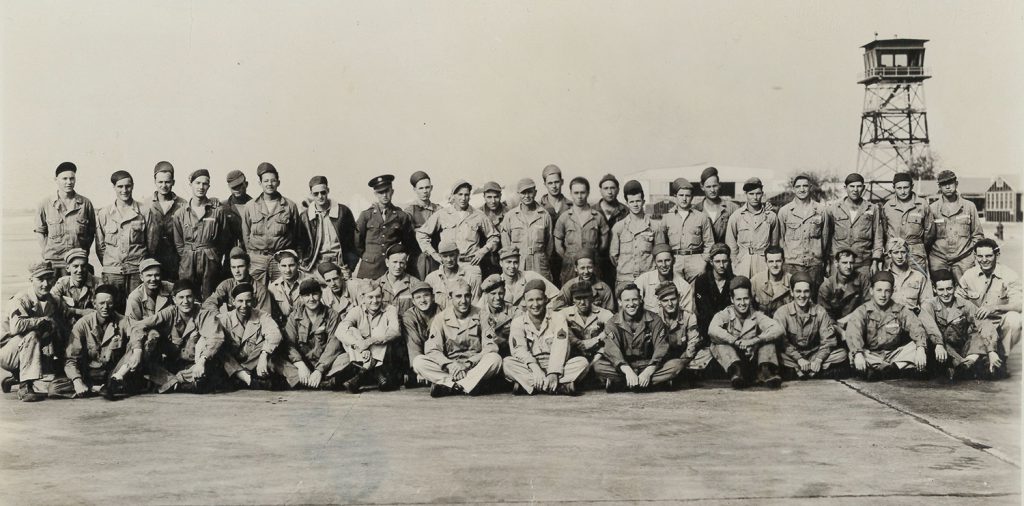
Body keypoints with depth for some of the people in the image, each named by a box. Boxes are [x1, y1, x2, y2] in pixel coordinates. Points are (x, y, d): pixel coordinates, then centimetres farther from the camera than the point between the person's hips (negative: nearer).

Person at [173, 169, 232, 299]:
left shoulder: (218, 210, 2)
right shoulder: (180, 213, 6)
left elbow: (225, 239, 4)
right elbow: (178, 242, 9)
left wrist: (217, 257, 1)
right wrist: (186, 257, 1)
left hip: (211, 262, -1)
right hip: (187, 263, 1)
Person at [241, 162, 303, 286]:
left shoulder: (290, 206, 5)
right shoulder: (249, 207, 9)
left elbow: (297, 236, 7)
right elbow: (245, 236, 12)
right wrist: (247, 259, 7)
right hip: (256, 260, 1)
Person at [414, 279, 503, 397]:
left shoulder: (480, 316, 1)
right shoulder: (441, 318, 2)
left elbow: (491, 347, -6)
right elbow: (432, 350, -6)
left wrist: (468, 364, -19)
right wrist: (450, 365, -25)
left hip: (475, 367, 0)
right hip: (448, 367, 1)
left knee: (495, 358, -31)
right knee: (418, 362, -23)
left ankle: (448, 384, -32)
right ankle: (466, 385, -30)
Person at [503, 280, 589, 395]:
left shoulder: (557, 319, 2)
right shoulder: (518, 321, 3)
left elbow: (560, 349, -12)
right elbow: (519, 349, -12)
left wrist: (554, 374, -29)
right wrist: (535, 368, -30)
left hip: (555, 367, 1)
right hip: (529, 368, 0)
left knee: (583, 362, -25)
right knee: (507, 363, -28)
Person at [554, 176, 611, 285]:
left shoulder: (598, 217, 5)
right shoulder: (564, 218, 4)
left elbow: (604, 243, 10)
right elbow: (558, 245, 7)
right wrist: (570, 259, 4)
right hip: (569, 268, 0)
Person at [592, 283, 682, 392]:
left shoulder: (654, 320, 0)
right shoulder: (612, 323, -3)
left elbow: (661, 348, -9)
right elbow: (612, 350, -17)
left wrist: (648, 372, -26)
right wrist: (627, 371, -35)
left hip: (649, 365, 1)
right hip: (624, 366, -1)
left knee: (677, 364, -26)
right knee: (598, 366, -28)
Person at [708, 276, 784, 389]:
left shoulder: (756, 316, 4)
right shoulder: (724, 315, -1)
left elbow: (778, 329, -15)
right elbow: (712, 330, -24)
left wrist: (754, 340, -28)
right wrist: (736, 342, -30)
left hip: (753, 362, 2)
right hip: (731, 360, -2)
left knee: (768, 338, -13)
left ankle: (765, 371, -29)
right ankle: (735, 370, -41)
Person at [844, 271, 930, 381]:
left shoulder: (900, 310, 4)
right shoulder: (862, 311, -4)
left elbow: (916, 327, -10)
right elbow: (852, 333, -21)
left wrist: (920, 348, -31)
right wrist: (858, 354, -40)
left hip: (894, 354, 2)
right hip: (871, 355, -2)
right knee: (853, 356, -33)